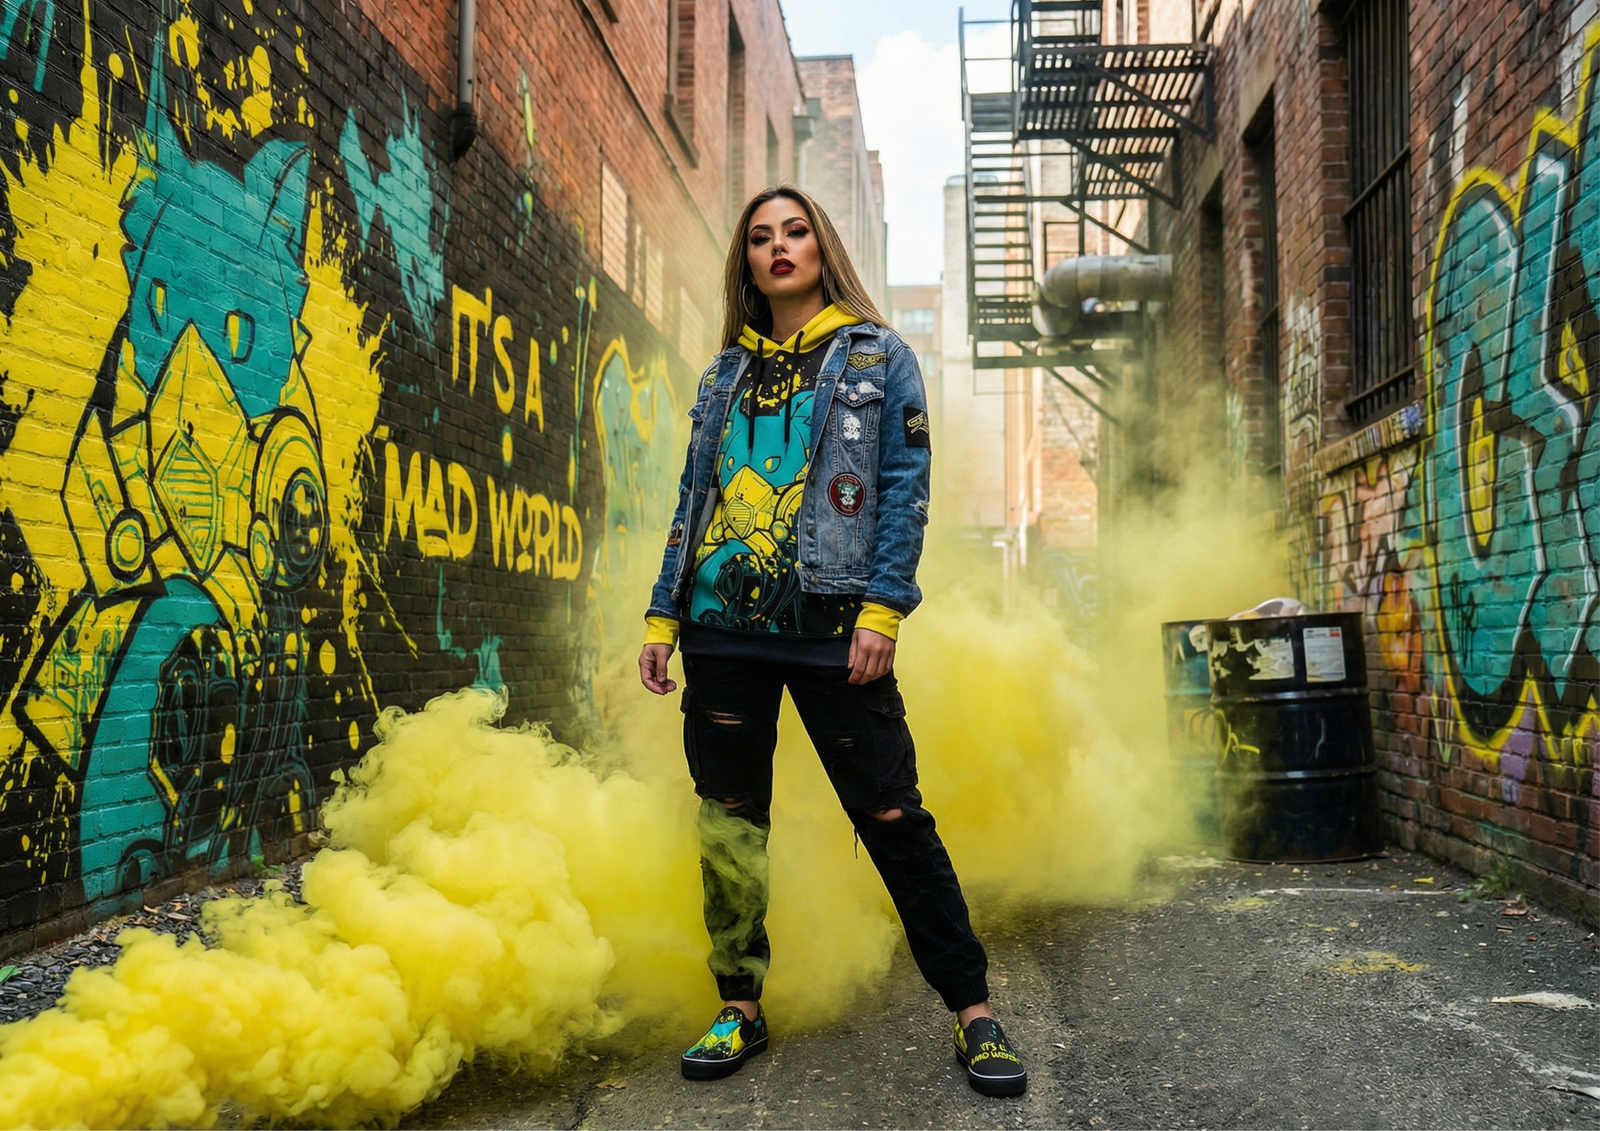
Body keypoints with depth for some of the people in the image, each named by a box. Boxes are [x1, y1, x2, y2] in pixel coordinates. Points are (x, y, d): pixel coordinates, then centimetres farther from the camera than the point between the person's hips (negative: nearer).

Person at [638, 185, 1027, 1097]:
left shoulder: (878, 357, 8)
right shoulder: (727, 374, 18)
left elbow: (905, 490, 0)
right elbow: (693, 502, 18)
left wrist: (882, 610, -12)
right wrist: (665, 614, 9)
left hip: (829, 628, -4)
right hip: (724, 626, 4)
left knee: (893, 818, -3)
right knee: (728, 822, 7)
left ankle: (973, 1011, 6)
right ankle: (741, 1007, 20)